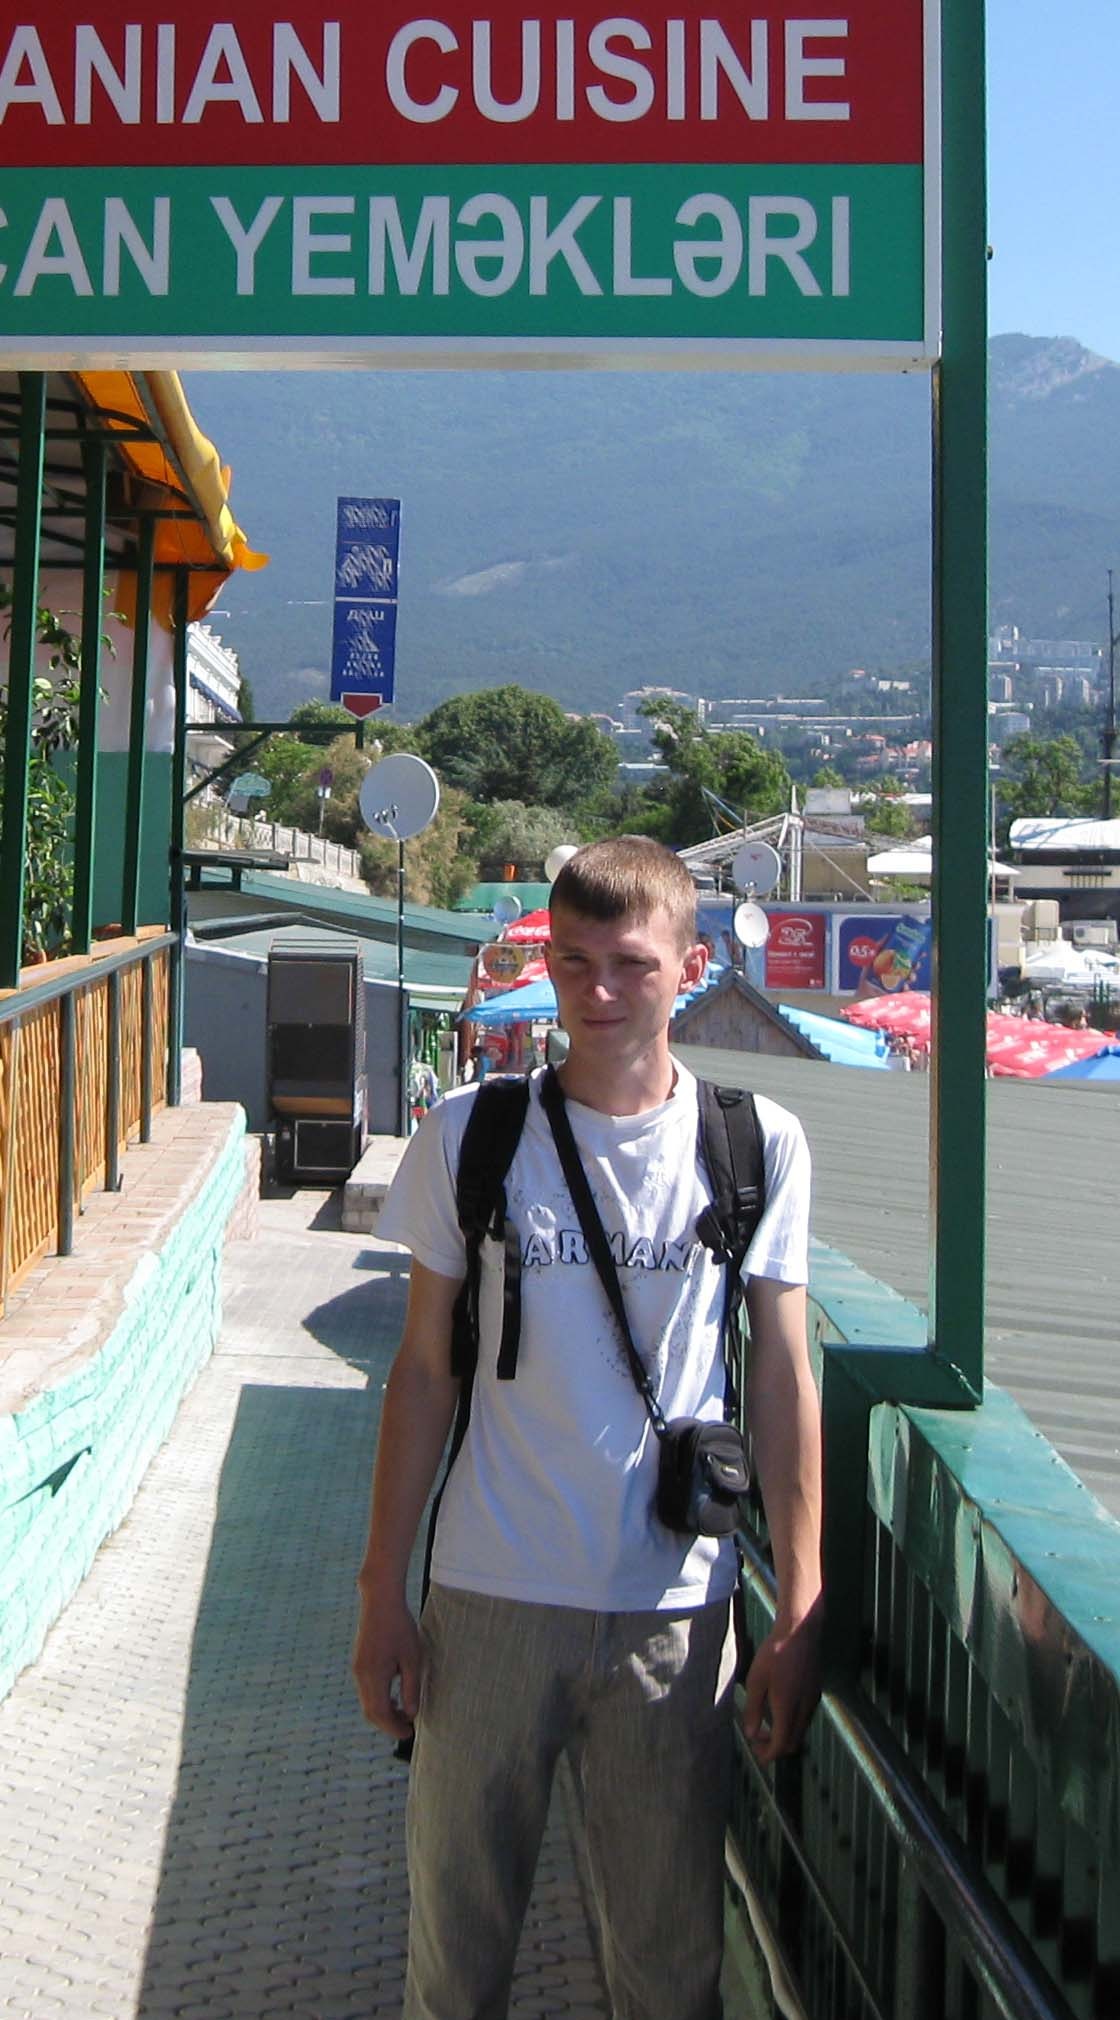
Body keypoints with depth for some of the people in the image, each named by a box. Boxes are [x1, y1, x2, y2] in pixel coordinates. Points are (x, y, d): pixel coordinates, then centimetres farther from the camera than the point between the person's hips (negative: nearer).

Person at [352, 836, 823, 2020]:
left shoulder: (759, 1146, 0)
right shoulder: (469, 1137, -1)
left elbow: (782, 1381, 2)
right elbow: (425, 1369, 4)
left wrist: (800, 1615, -1)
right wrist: (381, 1593, 3)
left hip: (675, 1607, 0)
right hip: (490, 1595, 0)